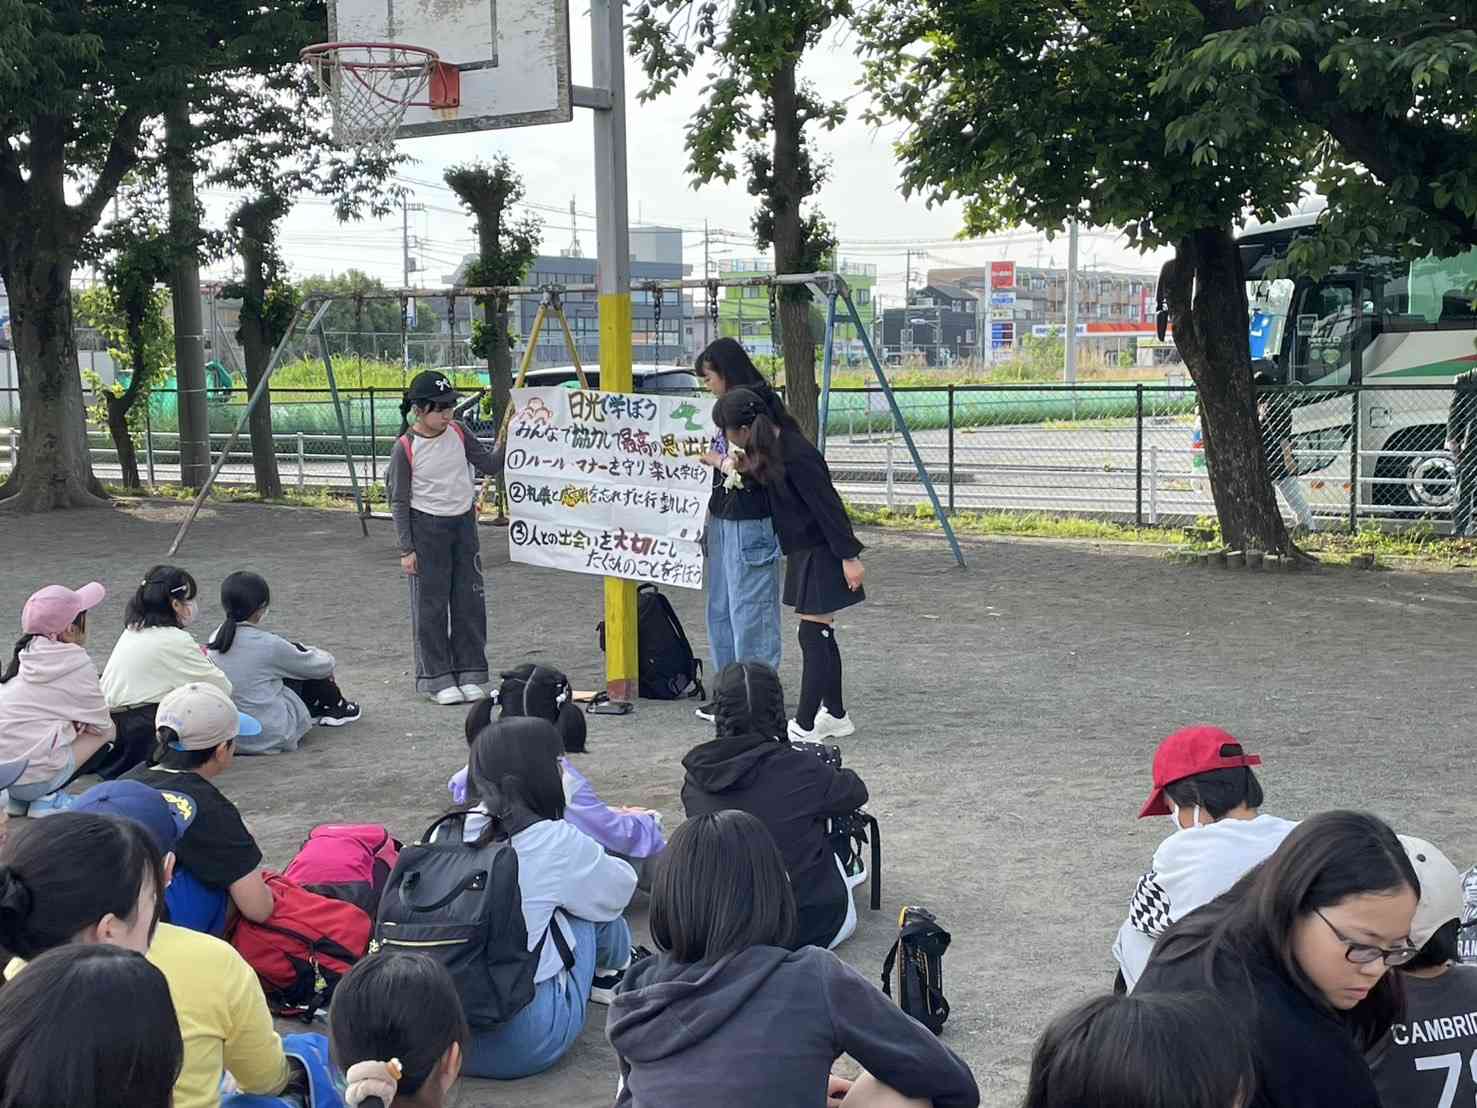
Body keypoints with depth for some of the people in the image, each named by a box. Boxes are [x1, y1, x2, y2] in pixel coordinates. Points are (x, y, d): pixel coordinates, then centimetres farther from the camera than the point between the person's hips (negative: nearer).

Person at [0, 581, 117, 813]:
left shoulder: (25, 657, 12)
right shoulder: (77, 665, -7)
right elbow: (103, 727, 5)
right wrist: (112, 730, 25)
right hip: (31, 776, -7)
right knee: (104, 739, 9)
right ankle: (47, 799, 0)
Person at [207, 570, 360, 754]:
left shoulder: (215, 640, -1)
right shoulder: (267, 644, -19)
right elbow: (320, 666, -3)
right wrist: (327, 658, 20)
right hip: (272, 737, -7)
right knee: (310, 667, 10)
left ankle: (315, 709, 39)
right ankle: (335, 708, 33)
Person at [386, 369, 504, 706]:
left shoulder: (458, 432, 0)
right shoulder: (405, 448, -12)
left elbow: (490, 465, 5)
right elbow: (399, 502, -7)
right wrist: (406, 549, -9)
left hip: (463, 523, 5)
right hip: (426, 528, -4)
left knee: (469, 600, 7)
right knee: (431, 603, 0)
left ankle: (469, 673, 17)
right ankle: (438, 678, 9)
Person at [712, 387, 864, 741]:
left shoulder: (796, 456, -24)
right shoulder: (774, 445, 4)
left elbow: (828, 505, -22)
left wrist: (849, 556, -20)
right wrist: (746, 468, 6)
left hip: (820, 553, -10)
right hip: (805, 552, 10)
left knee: (812, 635, -6)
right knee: (820, 635, 15)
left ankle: (805, 725, -2)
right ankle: (835, 715, 25)